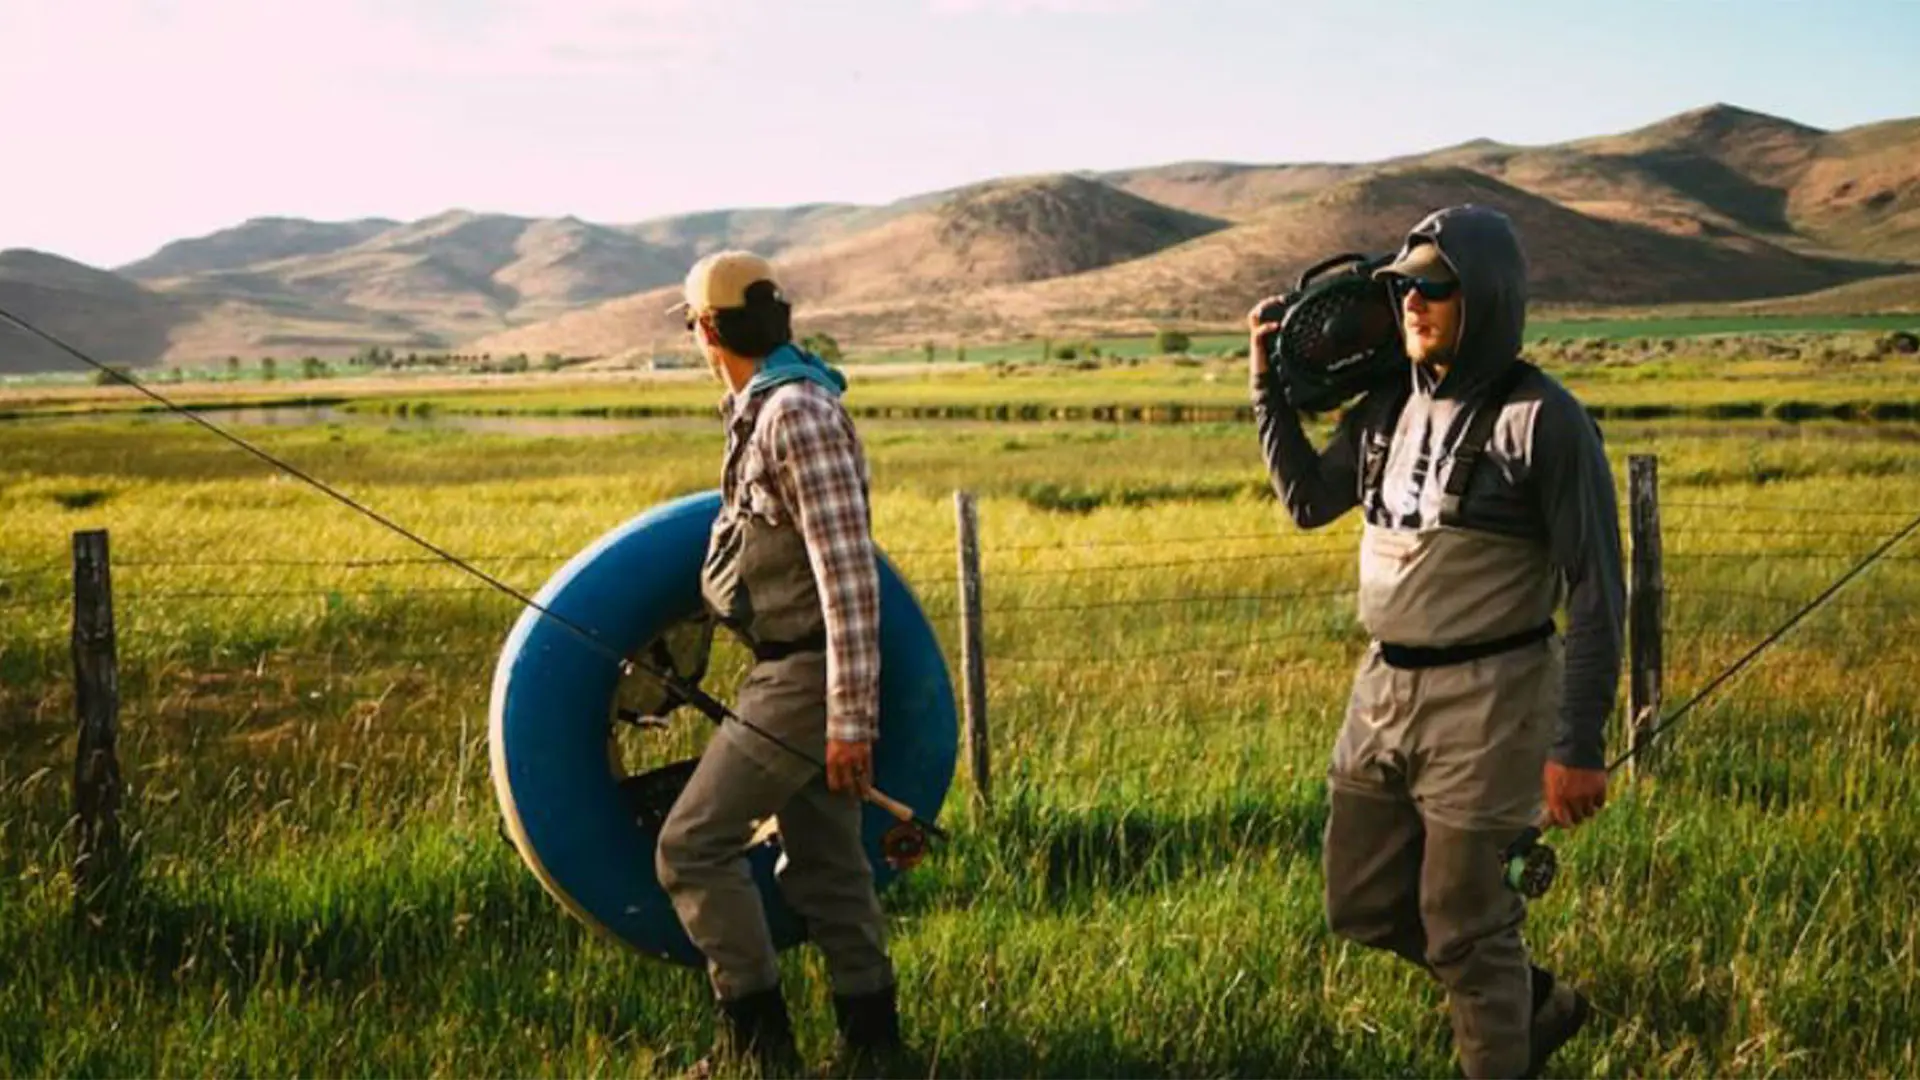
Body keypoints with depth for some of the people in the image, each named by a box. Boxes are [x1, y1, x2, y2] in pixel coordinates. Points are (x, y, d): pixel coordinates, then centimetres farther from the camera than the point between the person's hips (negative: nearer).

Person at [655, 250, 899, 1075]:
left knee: (692, 844, -6)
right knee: (822, 861, 13)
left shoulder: (797, 414, -20)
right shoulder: (762, 408, 10)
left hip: (805, 679, -9)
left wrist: (850, 719, -26)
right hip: (793, 672, 9)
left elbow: (848, 574, -25)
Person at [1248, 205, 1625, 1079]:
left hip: (1486, 700, -8)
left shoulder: (1541, 419, -16)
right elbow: (1309, 501, 21)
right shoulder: (1390, 404, 5)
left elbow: (1596, 589, -15)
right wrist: (1269, 385, 10)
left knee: (1465, 926, 4)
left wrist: (1579, 746, -19)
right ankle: (1530, 1004, 38)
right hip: (1384, 688, 8)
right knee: (1363, 906, 17)